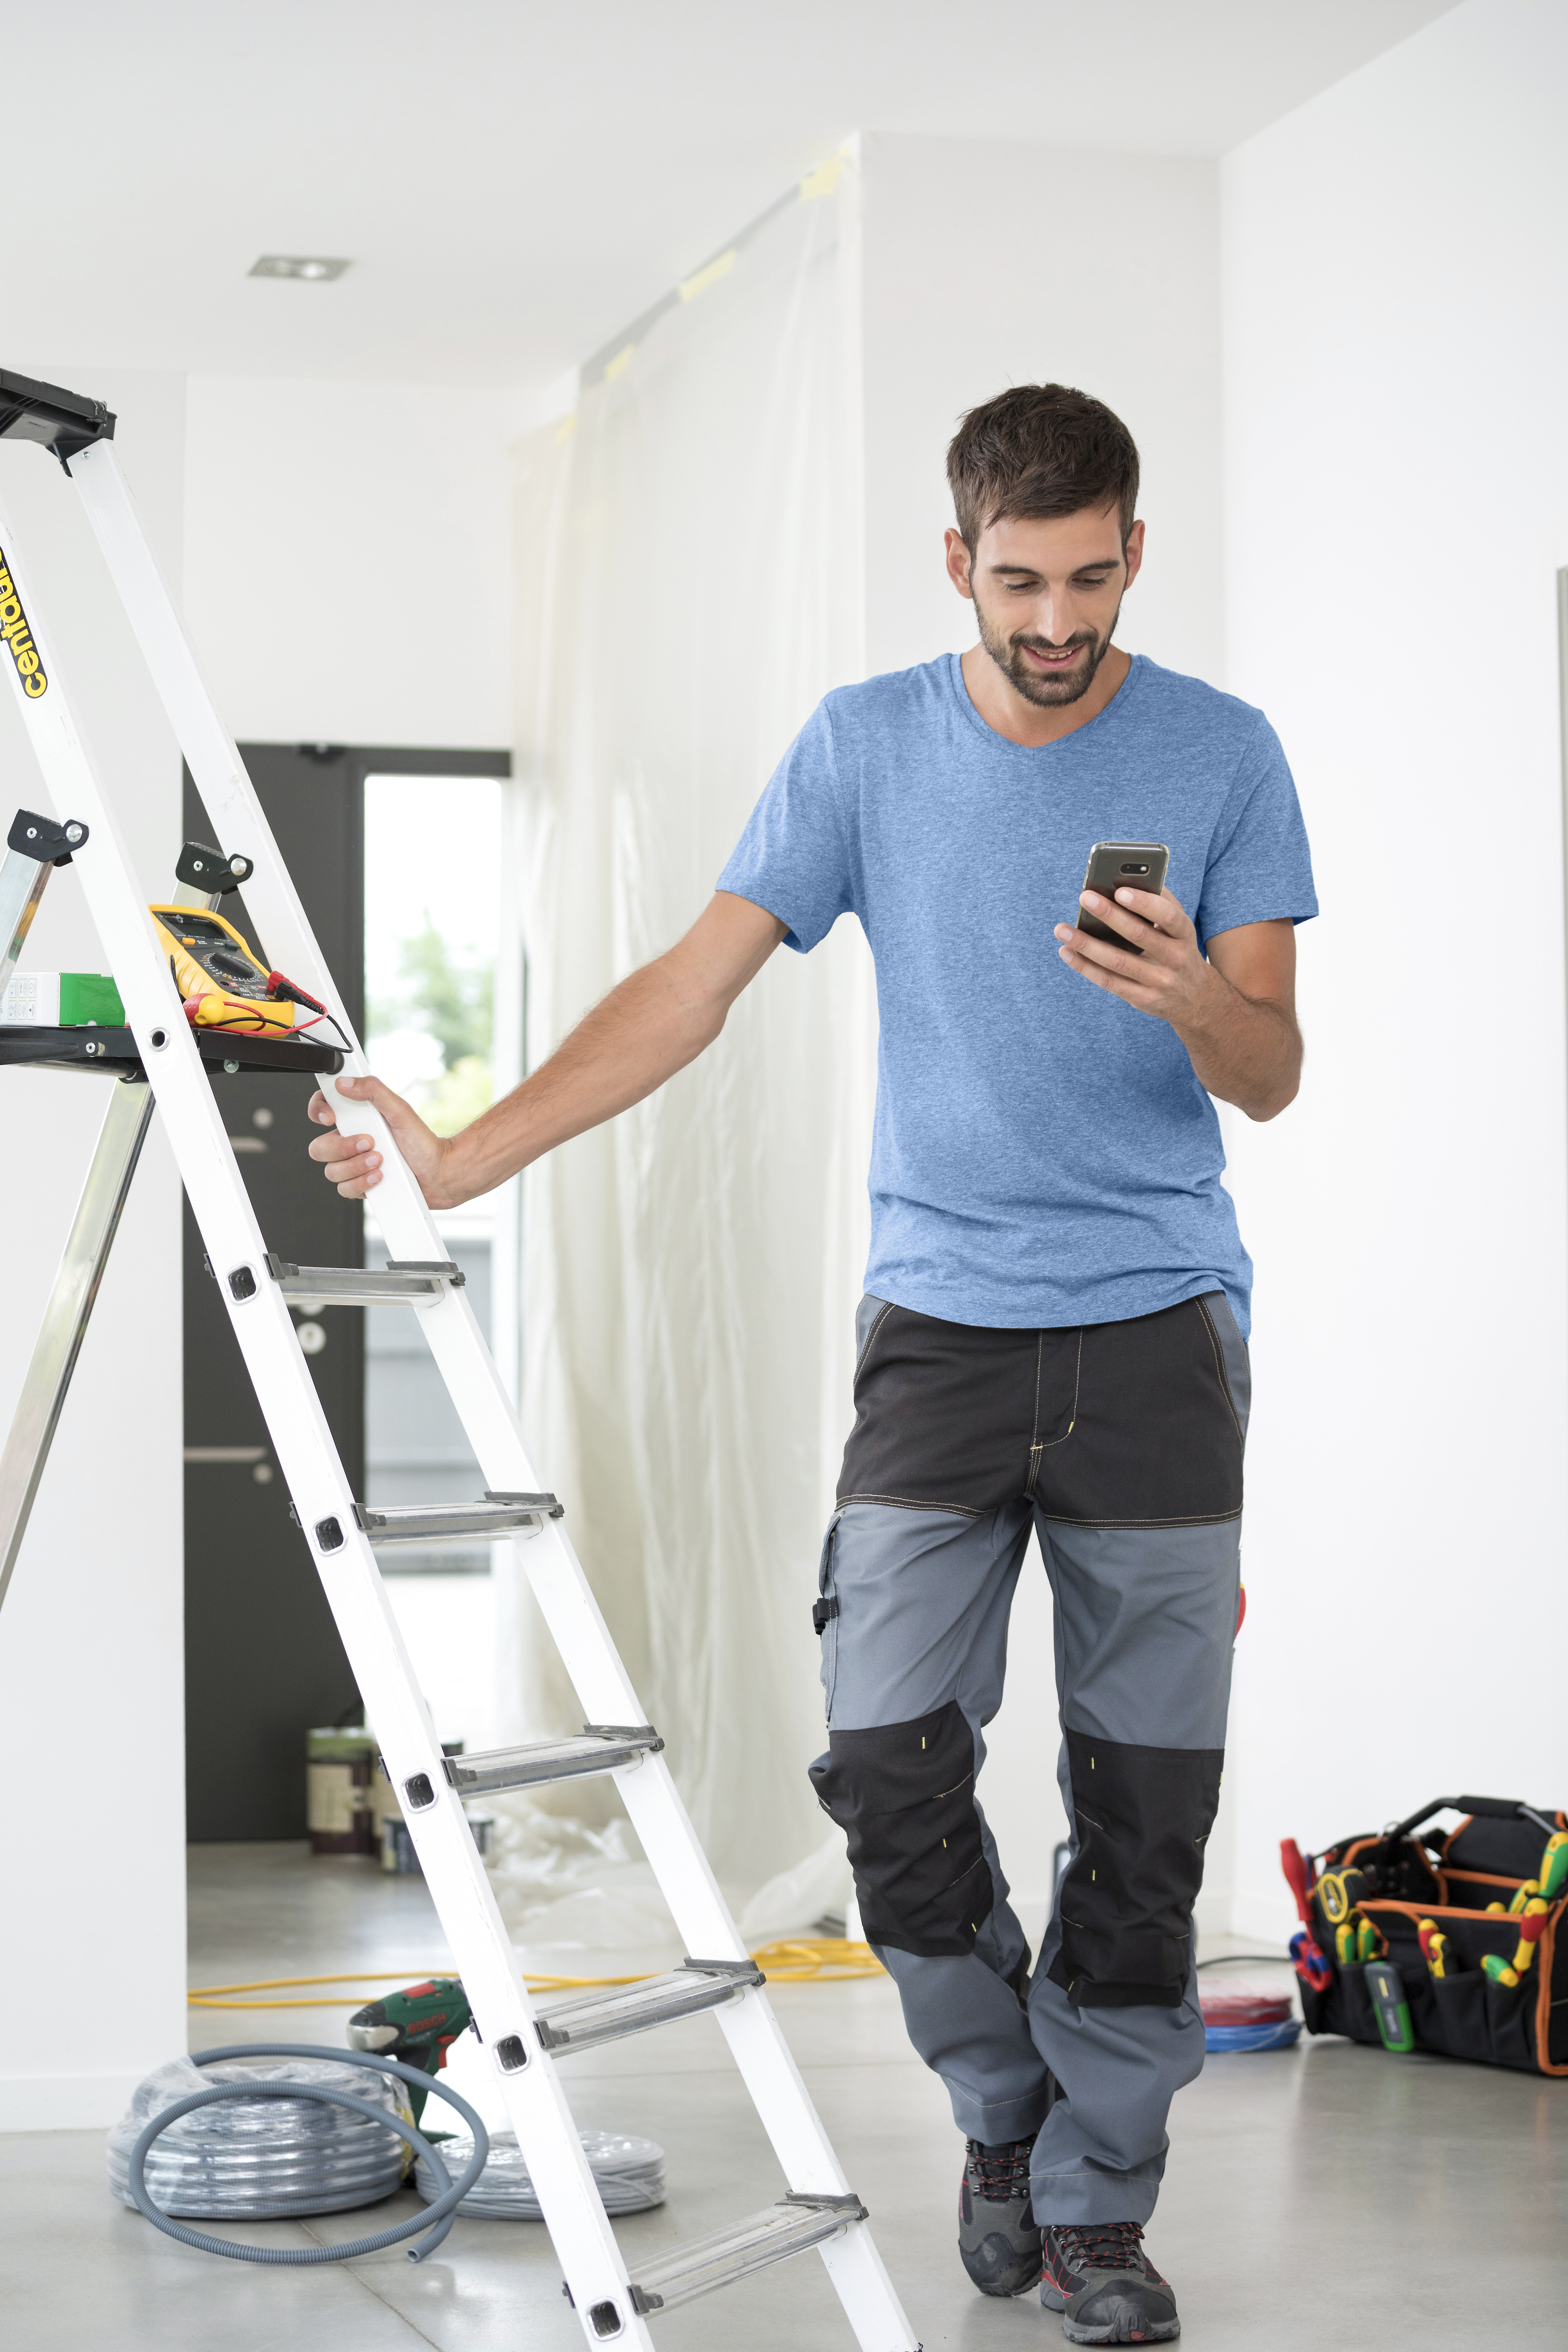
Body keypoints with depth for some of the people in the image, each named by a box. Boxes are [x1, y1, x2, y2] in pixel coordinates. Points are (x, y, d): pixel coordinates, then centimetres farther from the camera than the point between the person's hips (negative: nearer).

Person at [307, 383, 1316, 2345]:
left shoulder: (1222, 757, 0)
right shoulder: (865, 745, 3)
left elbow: (1273, 1076, -2)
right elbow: (692, 986, 2)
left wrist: (1190, 999, -25)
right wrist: (464, 1158, -5)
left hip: (1157, 1334, -1)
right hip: (941, 1319, 1)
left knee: (1144, 1801, 2)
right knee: (888, 1761, -8)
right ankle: (1004, 2109, 18)